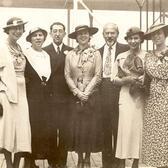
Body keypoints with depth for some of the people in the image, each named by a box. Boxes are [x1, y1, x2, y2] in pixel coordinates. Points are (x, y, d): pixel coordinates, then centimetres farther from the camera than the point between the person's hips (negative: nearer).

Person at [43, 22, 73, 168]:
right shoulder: (44, 51, 6)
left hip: (65, 97, 1)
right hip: (50, 96, -1)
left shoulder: (71, 51, 8)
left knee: (64, 130, 1)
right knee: (50, 129, 1)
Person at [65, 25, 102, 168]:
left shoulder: (96, 53, 0)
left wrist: (86, 92, -11)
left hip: (92, 95, -1)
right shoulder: (70, 55, 4)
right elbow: (67, 75, 2)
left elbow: (97, 76, -4)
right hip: (75, 96, 1)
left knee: (91, 127, 1)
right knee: (76, 127, 2)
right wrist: (77, 92, -8)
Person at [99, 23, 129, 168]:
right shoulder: (98, 51, 14)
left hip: (118, 92, -3)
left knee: (118, 128, -2)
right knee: (105, 129, 9)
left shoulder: (125, 49, 3)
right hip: (102, 92, 3)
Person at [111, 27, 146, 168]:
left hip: (141, 97, 0)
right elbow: (114, 79, 9)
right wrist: (127, 79, -9)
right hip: (126, 96, 1)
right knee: (125, 127, -5)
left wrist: (144, 79, -12)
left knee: (139, 127, -1)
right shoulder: (121, 57, 10)